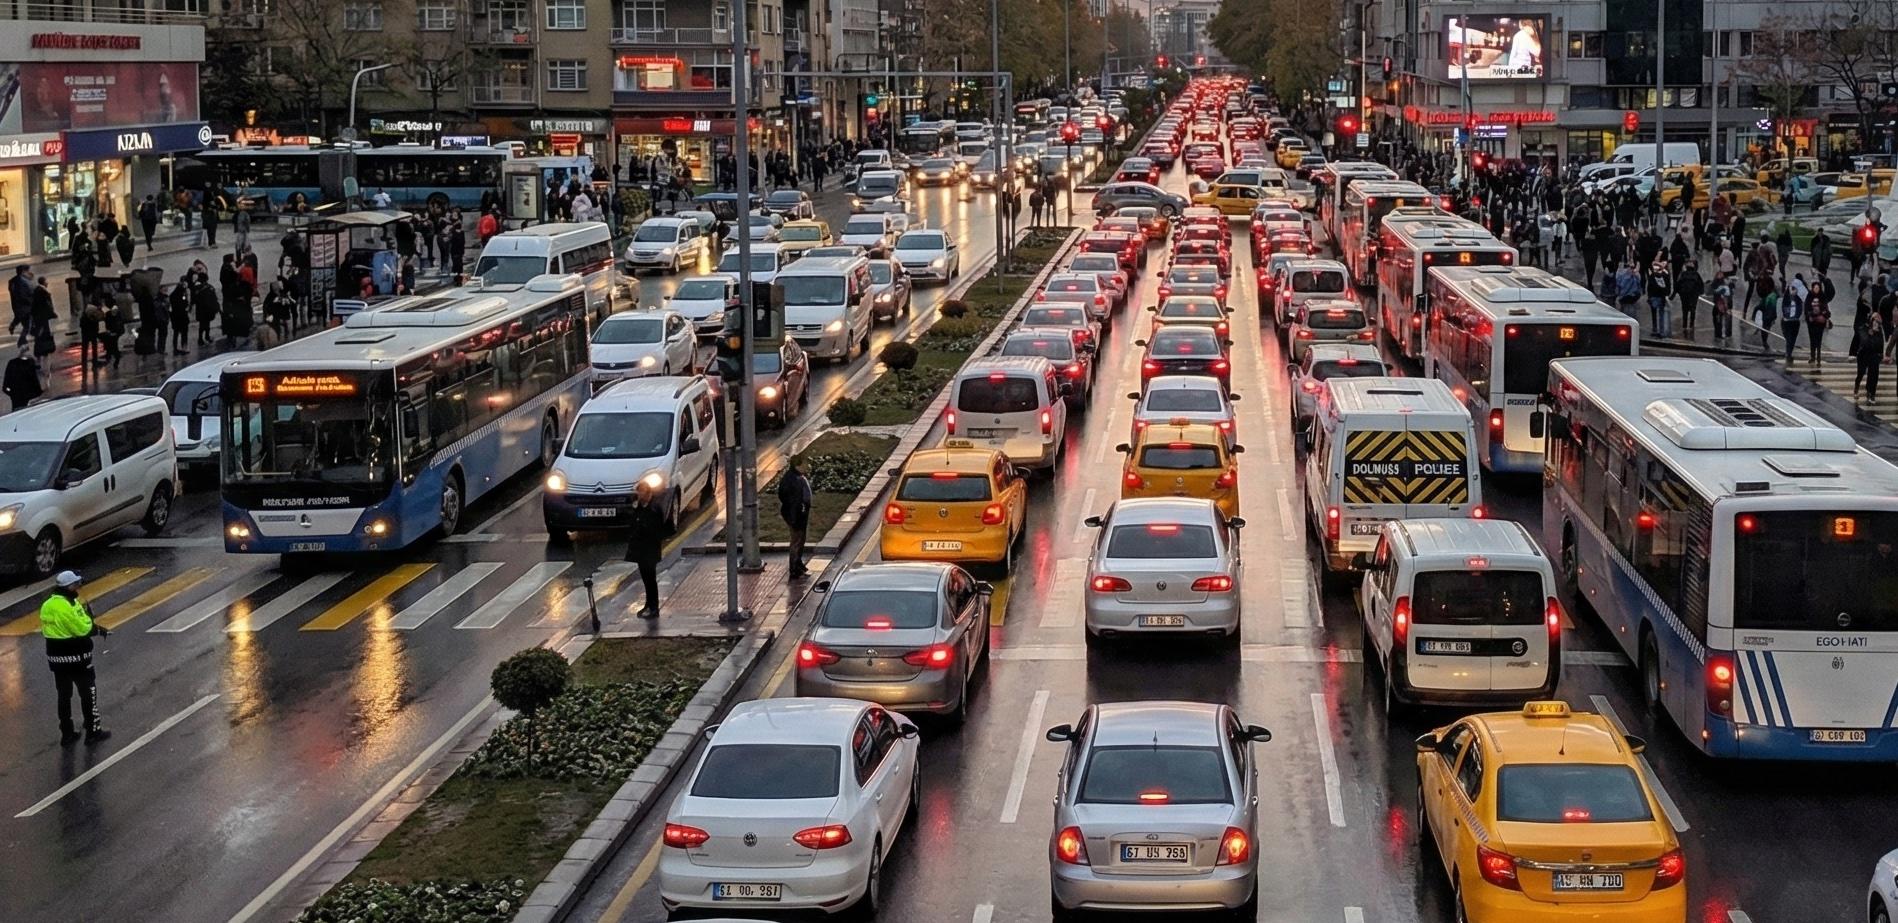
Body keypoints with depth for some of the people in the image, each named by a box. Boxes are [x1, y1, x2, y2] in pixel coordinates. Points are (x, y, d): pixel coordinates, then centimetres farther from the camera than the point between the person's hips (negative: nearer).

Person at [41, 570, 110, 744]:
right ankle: (93, 731, 12)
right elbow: (83, 629, -22)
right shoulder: (66, 607, -24)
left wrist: (95, 628, 3)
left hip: (56, 657, 8)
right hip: (75, 657, -8)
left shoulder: (47, 605, 7)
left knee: (64, 694, 14)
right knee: (88, 692, 5)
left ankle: (67, 733, 20)